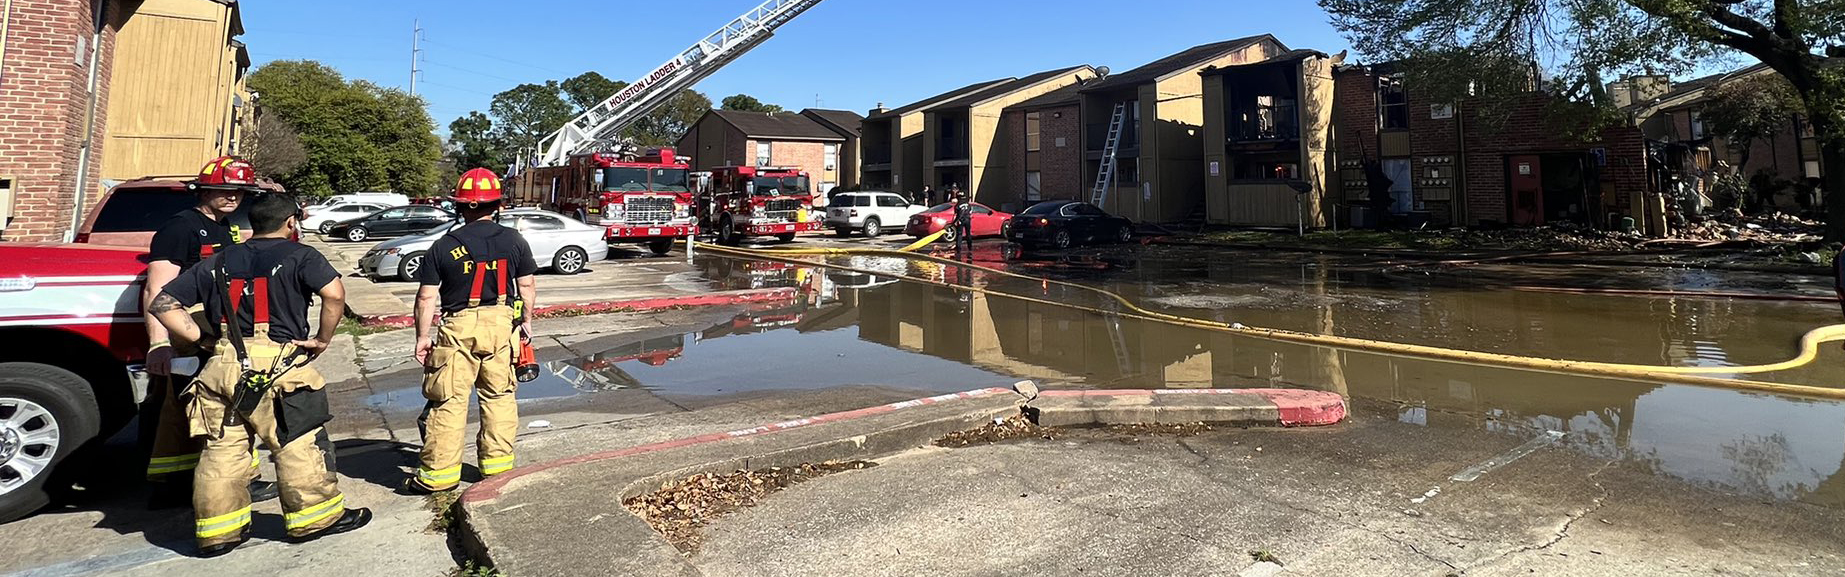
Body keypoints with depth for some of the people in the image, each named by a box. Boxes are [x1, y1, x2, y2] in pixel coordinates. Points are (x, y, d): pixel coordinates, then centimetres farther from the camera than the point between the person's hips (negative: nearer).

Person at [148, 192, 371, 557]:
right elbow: (334, 294, -16)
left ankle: (218, 532, 18)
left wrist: (200, 338, 11)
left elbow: (163, 304, 15)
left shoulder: (218, 262, 17)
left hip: (224, 364, 5)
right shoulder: (299, 256, 1)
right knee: (298, 446, 3)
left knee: (221, 450, 11)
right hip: (278, 362, -5)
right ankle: (315, 517, 11)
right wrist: (323, 339, -5)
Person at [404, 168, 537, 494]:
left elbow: (427, 297, -1)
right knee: (499, 396, 11)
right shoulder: (513, 241, 1)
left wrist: (422, 336, 6)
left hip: (459, 326, -1)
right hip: (502, 322, 2)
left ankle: (439, 472, 10)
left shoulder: (444, 246, -2)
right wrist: (525, 319, 17)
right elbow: (527, 287, 4)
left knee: (449, 400, 4)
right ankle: (498, 462, 18)